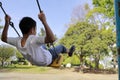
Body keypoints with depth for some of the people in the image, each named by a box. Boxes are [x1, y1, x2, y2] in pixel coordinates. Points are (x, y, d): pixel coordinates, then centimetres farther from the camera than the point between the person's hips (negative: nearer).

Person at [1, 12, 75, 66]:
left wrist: (7, 23, -10)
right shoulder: (33, 40, -42)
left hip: (35, 62, 6)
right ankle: (69, 51, 51)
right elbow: (52, 39, -55)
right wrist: (44, 21, -56)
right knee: (61, 47, 19)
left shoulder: (17, 41, -23)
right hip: (47, 61, -5)